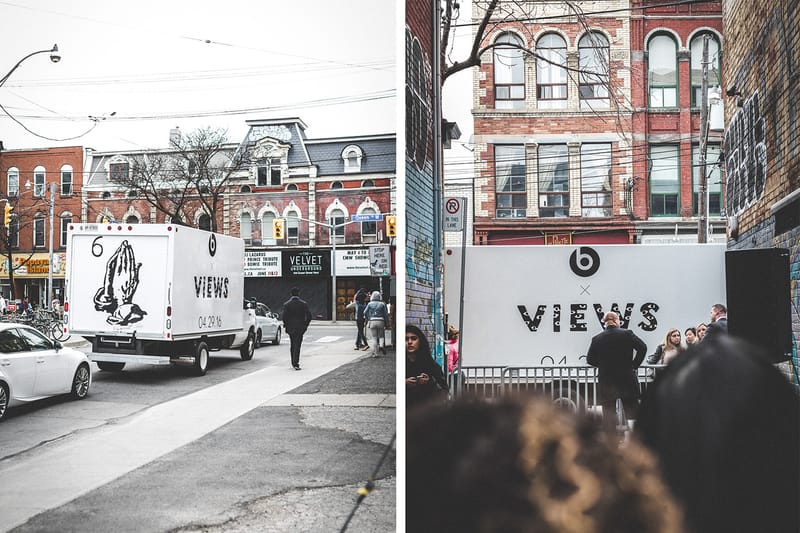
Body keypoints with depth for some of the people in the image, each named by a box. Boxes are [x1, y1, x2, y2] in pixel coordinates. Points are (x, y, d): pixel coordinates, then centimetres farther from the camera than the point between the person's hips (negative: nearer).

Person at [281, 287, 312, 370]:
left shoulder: (286, 304, -4)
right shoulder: (304, 304, -5)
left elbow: (284, 316, -11)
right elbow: (309, 316, -7)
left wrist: (286, 325, 4)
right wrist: (305, 325, 6)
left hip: (290, 328, 2)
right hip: (300, 328, -2)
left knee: (292, 345, 17)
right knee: (297, 345, -3)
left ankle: (294, 362, 25)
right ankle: (295, 363, -13)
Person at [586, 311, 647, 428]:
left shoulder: (596, 339, -2)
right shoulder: (627, 334, -6)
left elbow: (590, 359, 2)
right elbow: (642, 347, -11)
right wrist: (634, 365, -1)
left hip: (606, 381, 1)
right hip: (627, 379, -1)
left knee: (609, 414, 7)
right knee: (632, 413, 8)